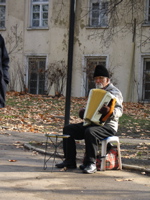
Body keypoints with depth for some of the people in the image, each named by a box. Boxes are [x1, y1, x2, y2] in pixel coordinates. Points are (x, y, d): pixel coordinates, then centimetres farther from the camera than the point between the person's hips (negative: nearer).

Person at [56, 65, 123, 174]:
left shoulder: (114, 92, -3)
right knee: (68, 129, -5)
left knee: (90, 132, -38)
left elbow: (119, 111, -15)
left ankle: (91, 164, -30)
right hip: (91, 123, 9)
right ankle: (70, 161, -5)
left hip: (107, 126, -8)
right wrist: (84, 113, 8)